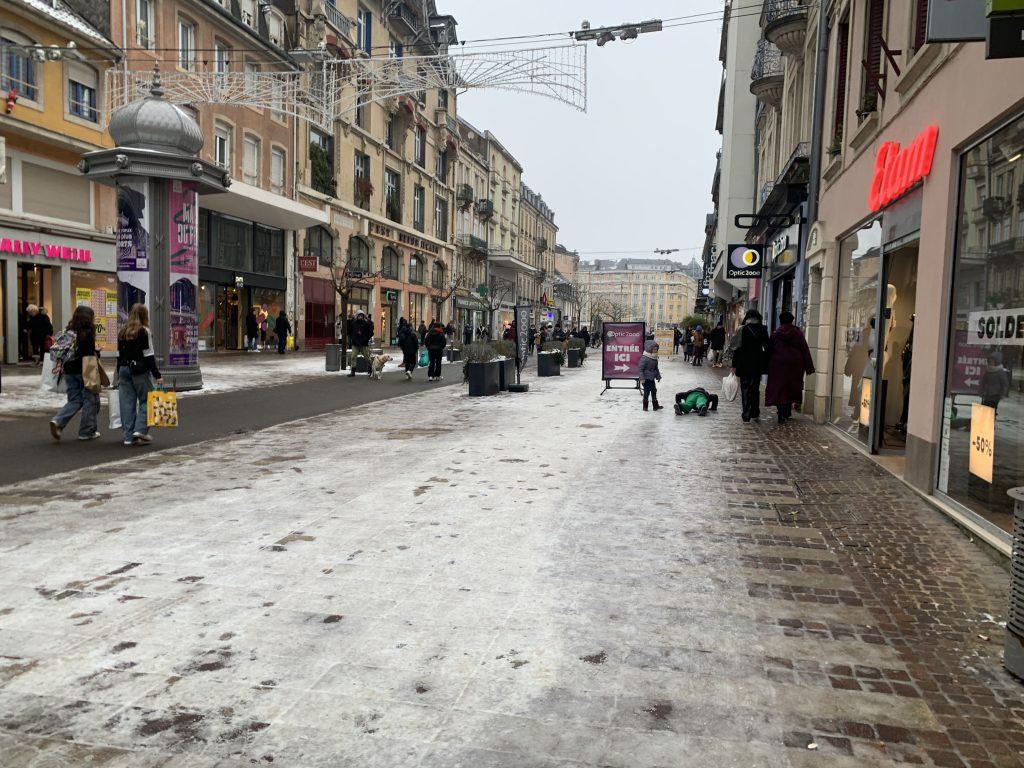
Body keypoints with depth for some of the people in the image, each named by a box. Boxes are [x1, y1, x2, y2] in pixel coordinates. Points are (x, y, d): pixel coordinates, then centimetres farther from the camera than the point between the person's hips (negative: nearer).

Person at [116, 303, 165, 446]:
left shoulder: (122, 332, 12)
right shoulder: (143, 331, -6)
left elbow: (119, 355, 14)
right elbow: (148, 355, -10)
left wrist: (120, 376, 21)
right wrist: (157, 375, -8)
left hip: (124, 370, 6)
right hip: (140, 371, -6)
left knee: (127, 404, 6)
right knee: (146, 401, 4)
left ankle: (129, 436, 7)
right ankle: (140, 429, -10)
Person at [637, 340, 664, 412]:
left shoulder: (654, 358, 8)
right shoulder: (644, 358, -18)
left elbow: (656, 368, 20)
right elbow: (640, 369, -19)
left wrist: (658, 376, 19)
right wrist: (642, 378, -22)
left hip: (652, 378, 8)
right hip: (646, 379, -8)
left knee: (654, 391, 10)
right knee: (647, 392, -3)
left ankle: (656, 406, 18)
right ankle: (645, 406, 9)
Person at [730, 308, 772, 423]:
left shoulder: (742, 329, -8)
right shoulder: (763, 330, 2)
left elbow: (737, 348, -8)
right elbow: (768, 348, 4)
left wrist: (734, 365, -4)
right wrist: (765, 363, 10)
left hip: (744, 364, -3)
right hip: (758, 365, 3)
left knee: (745, 389, 2)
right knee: (755, 388, 16)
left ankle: (746, 415, -3)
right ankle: (755, 413, 18)